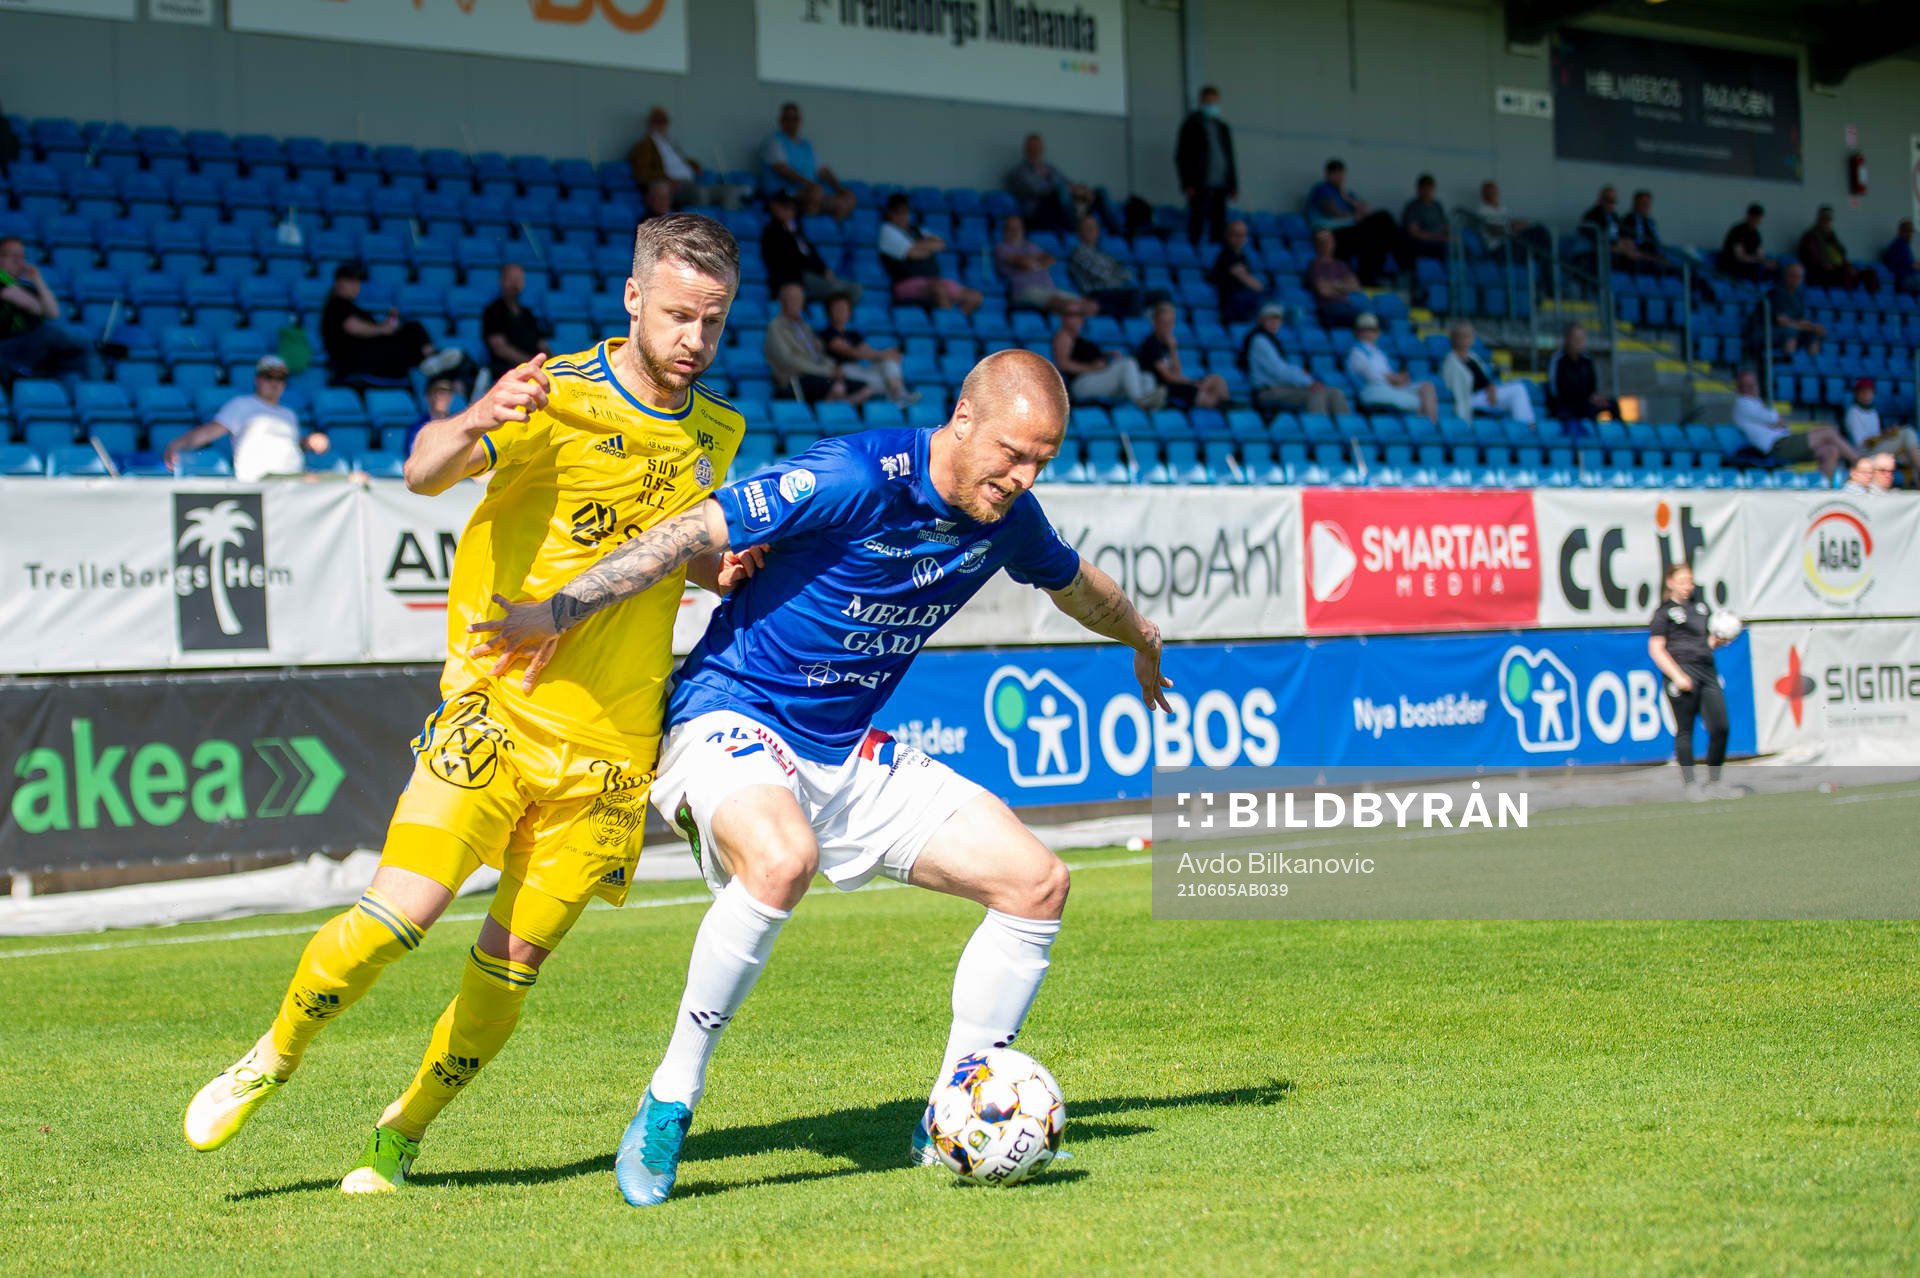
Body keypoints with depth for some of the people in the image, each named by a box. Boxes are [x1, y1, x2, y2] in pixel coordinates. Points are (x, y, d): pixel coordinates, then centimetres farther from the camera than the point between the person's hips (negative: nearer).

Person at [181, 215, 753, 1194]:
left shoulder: (717, 434, 9)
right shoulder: (559, 397, -8)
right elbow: (424, 473, -24)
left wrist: (720, 569, 2)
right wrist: (471, 425, -47)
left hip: (610, 743, 4)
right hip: (498, 707, -4)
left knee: (512, 961, 1)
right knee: (400, 912, -17)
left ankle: (402, 1133, 22)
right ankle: (271, 1062, 9)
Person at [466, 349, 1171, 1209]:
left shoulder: (1007, 518, 2)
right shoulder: (856, 478, -22)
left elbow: (1075, 582, 26)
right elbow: (695, 533, -21)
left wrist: (1143, 641, 44)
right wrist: (558, 611, -23)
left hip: (851, 752, 8)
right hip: (733, 718, -8)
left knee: (1036, 882, -2)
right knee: (782, 860, -40)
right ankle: (668, 1105, -23)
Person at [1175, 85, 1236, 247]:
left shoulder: (1223, 127, 19)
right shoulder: (1191, 124, 3)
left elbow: (1230, 158, 22)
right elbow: (1181, 156, -2)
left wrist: (1233, 185, 13)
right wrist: (1188, 185, -11)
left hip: (1220, 185, 5)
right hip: (1200, 186, -5)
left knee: (1219, 229, 1)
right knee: (1196, 227, -8)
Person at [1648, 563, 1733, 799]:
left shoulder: (1700, 604, 18)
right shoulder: (1664, 612, 0)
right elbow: (1656, 649, -7)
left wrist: (1717, 640, 3)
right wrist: (1677, 676, -15)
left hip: (1707, 671, 6)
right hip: (1682, 673, -6)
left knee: (1720, 728, 0)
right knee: (1685, 730, -2)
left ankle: (1713, 783, 9)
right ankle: (1690, 784, 4)